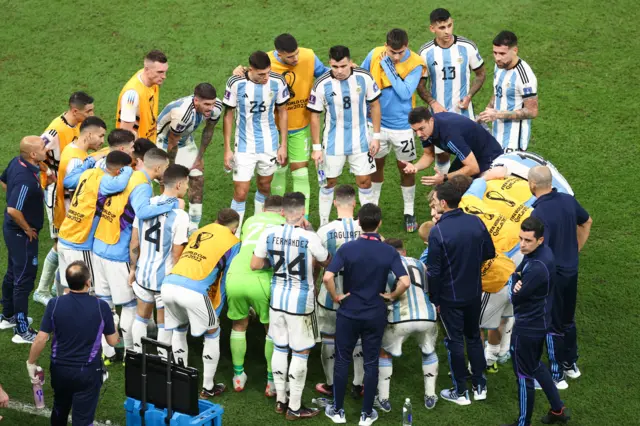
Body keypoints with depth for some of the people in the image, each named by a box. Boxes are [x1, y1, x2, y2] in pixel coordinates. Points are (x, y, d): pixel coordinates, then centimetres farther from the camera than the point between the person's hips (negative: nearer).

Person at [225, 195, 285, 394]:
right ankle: (272, 381, 23)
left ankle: (239, 377, 34)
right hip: (262, 279, -3)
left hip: (235, 276, 3)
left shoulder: (249, 221, 25)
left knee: (239, 326, 26)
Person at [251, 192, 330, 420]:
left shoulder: (269, 234, -8)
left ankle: (281, 400, 28)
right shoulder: (309, 237, -19)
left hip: (277, 298, 5)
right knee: (301, 353, 7)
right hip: (300, 301, -5)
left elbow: (255, 265, 1)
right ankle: (294, 407, 13)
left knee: (280, 348, 18)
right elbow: (326, 262, -2)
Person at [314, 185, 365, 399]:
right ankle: (358, 385, 26)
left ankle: (330, 384, 28)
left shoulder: (325, 231, -15)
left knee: (329, 339, 16)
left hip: (331, 296, -1)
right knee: (359, 338, 18)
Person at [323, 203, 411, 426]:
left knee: (342, 361, 12)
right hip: (376, 315, 1)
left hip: (348, 313, -1)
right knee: (371, 363, 10)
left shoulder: (347, 248, -11)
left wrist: (335, 297, -5)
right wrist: (391, 296, 0)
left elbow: (327, 277, -21)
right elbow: (405, 282, -18)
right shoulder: (389, 252, -8)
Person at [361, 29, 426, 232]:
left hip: (402, 125, -2)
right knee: (376, 164, 16)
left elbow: (405, 93, -28)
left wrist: (388, 67, -26)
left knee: (406, 168, 8)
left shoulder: (415, 64, -18)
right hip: (377, 122, 2)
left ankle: (409, 212, 24)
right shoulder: (375, 55, -11)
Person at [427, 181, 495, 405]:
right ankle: (480, 386, 28)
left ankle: (460, 392, 19)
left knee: (455, 341, 10)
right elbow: (489, 252, 5)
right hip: (474, 293, 5)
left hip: (450, 297, -5)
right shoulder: (476, 222, -8)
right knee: (474, 337, 21)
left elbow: (434, 271, -18)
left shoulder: (438, 231, -23)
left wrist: (434, 299, -6)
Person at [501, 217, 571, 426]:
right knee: (535, 366, 26)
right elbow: (518, 274, 6)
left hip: (528, 327, -10)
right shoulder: (542, 251, -4)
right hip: (539, 321, 10)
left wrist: (515, 284, -3)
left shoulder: (537, 268, -33)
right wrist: (517, 281, -17)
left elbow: (515, 297, -23)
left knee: (524, 375, 7)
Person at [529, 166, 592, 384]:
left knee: (553, 326, 8)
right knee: (568, 320, 24)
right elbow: (587, 222, 15)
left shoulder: (539, 214, -27)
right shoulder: (568, 200, -3)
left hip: (552, 276, -7)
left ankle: (557, 375, 19)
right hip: (571, 270, 7)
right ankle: (571, 364, 38)